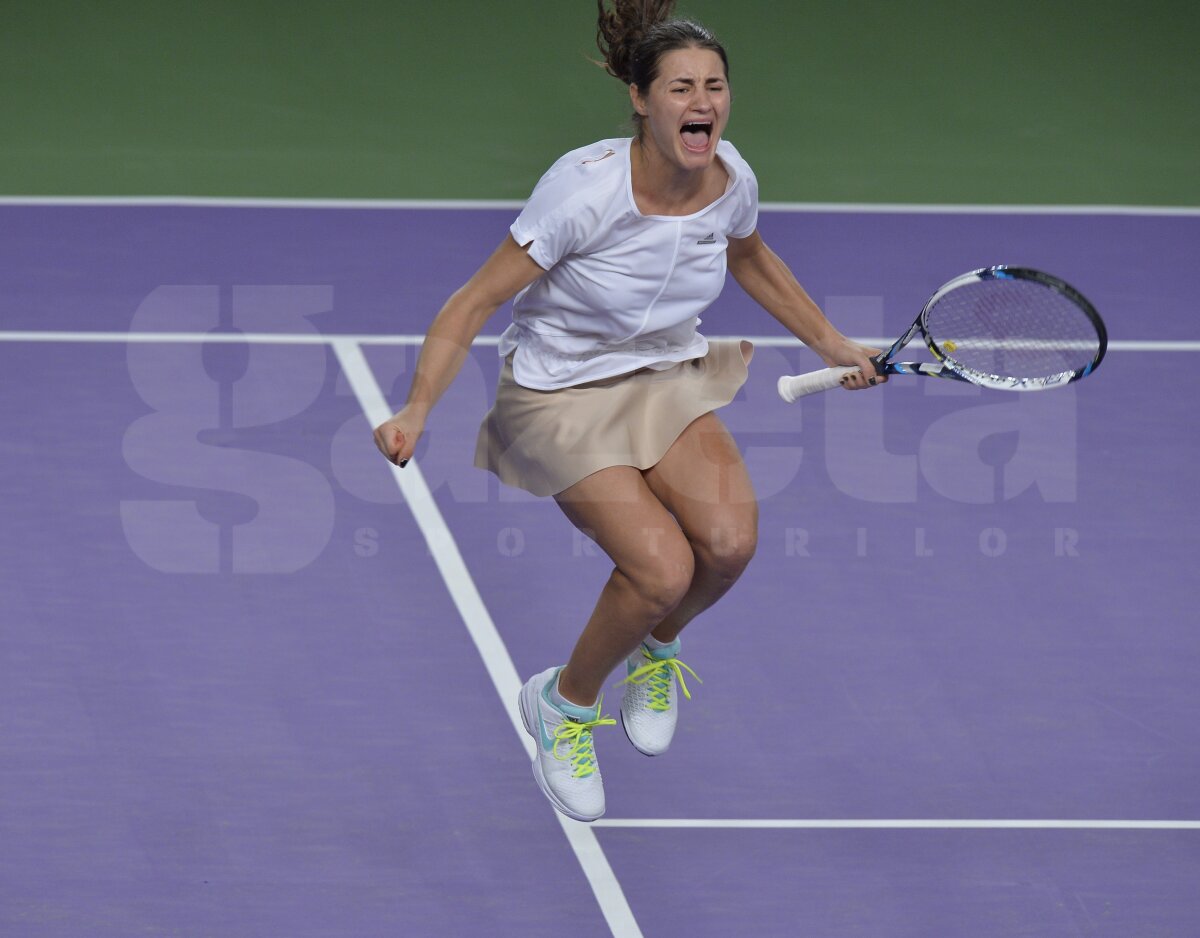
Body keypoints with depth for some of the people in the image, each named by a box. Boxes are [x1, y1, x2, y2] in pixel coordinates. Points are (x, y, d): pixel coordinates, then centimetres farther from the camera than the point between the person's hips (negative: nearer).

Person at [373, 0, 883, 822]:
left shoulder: (731, 180, -11)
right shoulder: (586, 189, -29)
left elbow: (749, 258, 15)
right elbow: (477, 301, -24)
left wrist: (831, 345, 20)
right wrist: (417, 412, -35)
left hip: (670, 376, 5)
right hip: (562, 392, -5)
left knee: (729, 538, -22)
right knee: (662, 568, -24)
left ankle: (656, 649, 13)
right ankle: (564, 704, 7)